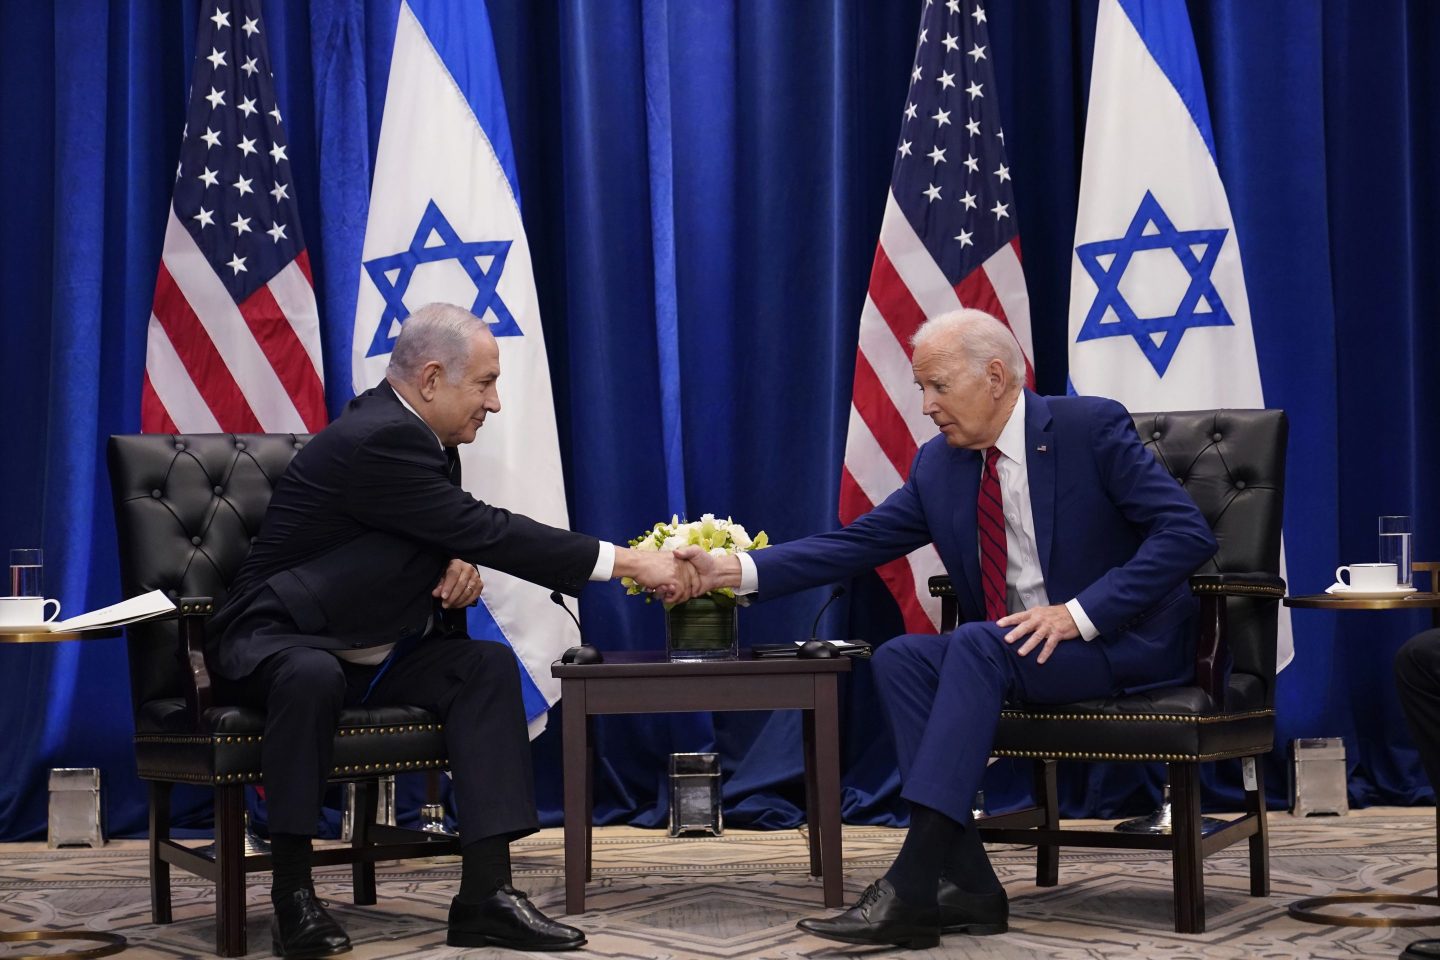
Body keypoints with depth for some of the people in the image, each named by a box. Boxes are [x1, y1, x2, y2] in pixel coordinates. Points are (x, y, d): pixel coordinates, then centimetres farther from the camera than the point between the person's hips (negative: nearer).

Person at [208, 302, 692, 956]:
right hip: (275, 643, -8)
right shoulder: (378, 438, -24)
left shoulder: (420, 436, 5)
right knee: (313, 676, -41)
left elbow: (462, 536, 17)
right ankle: (291, 890, -25)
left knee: (487, 665, -14)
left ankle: (486, 894, -19)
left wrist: (462, 566, -10)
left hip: (366, 653, 9)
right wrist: (626, 562, -26)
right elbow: (488, 530, -28)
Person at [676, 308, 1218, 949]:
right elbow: (855, 544, 1)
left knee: (977, 646, -30)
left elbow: (1188, 533, -16)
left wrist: (1080, 613, -24)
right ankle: (966, 884, -21)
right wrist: (734, 570, -12)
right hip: (1013, 651, 6)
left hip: (1124, 643, -6)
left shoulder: (1091, 428, -10)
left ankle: (912, 886, -34)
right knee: (900, 659, -18)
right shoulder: (938, 465, 6)